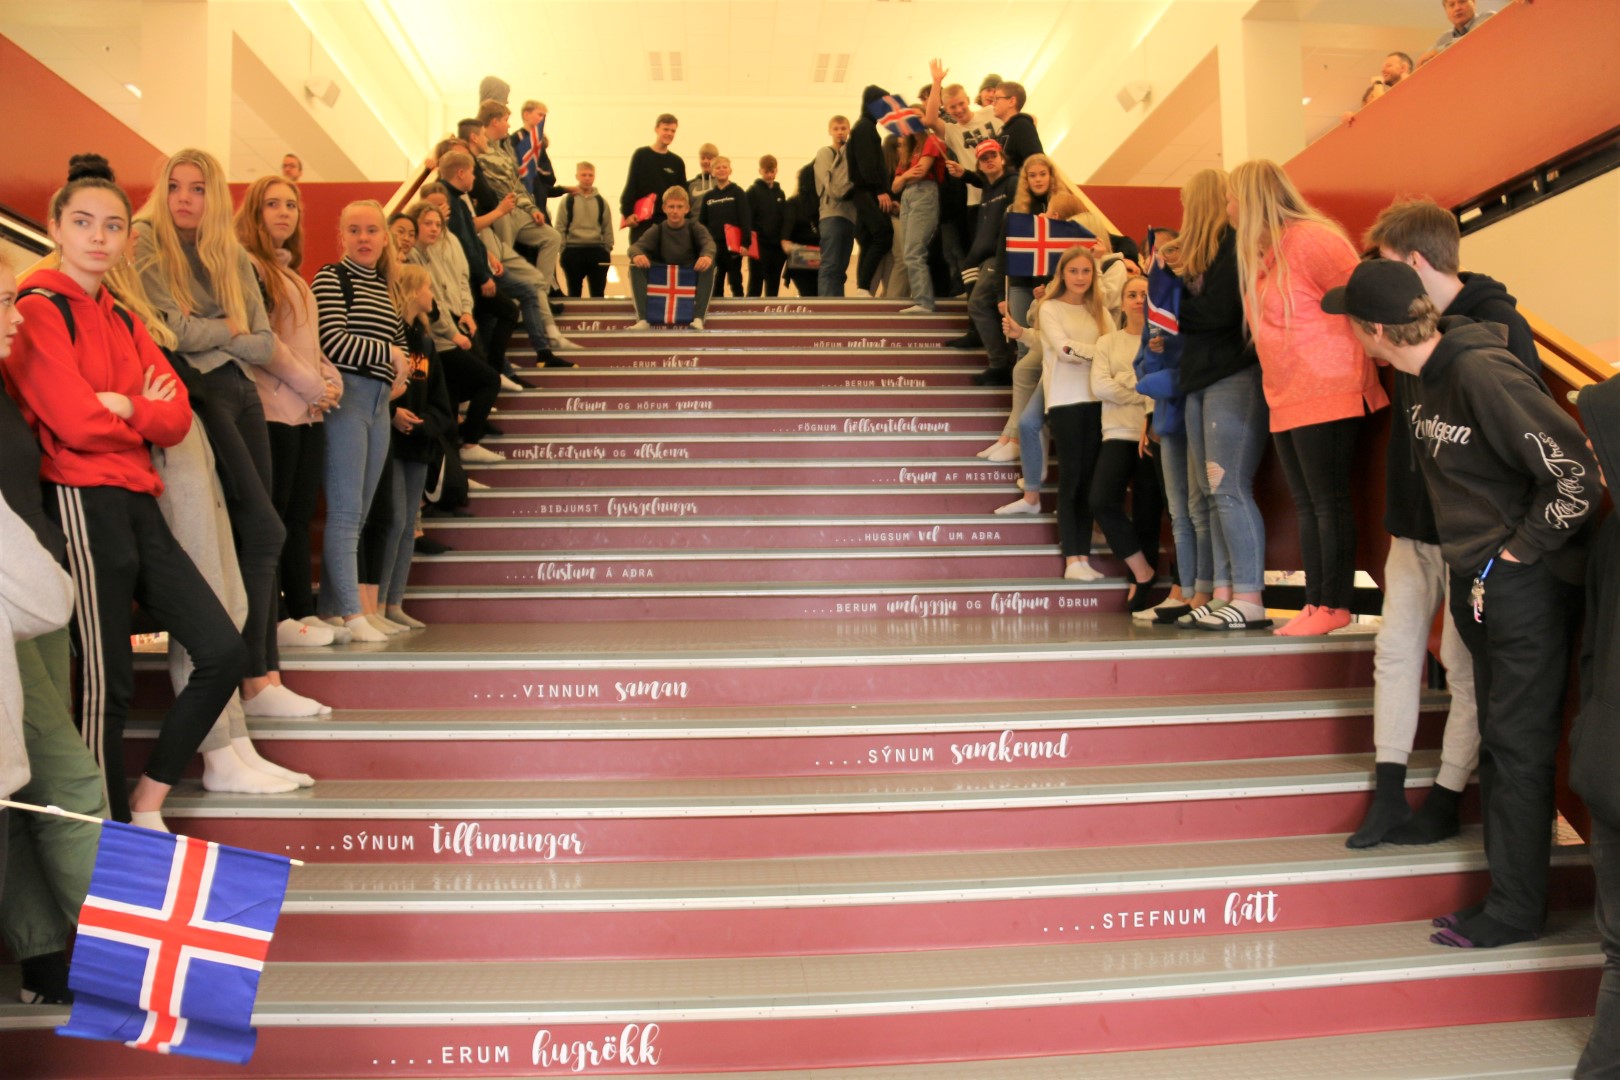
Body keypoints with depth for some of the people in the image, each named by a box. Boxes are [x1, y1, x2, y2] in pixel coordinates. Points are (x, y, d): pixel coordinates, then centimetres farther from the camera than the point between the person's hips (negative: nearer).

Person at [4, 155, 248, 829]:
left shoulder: (124, 322, 19)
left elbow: (177, 419, 6)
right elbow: (77, 424, -15)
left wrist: (122, 408, -10)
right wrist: (146, 410, 1)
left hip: (138, 504, 8)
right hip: (82, 504, -7)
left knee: (223, 653, 2)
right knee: (108, 684, -3)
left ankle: (146, 807, 17)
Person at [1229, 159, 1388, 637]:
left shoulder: (1309, 239, -12)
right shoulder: (1260, 255, 15)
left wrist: (1366, 376, -9)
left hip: (1327, 395, -9)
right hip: (1287, 402, 9)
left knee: (1329, 501, -4)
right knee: (1306, 504, 10)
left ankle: (1335, 606, 2)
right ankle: (1316, 603, 15)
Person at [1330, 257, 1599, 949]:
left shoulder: (1483, 373, -22)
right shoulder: (1427, 377, 5)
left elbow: (1576, 475, -23)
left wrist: (1516, 552, -16)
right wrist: (1473, 561, 14)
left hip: (1527, 585, -9)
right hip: (1475, 581, 9)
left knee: (1518, 745, 0)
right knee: (1497, 742, 16)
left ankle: (1515, 909, 13)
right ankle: (1509, 888, 29)